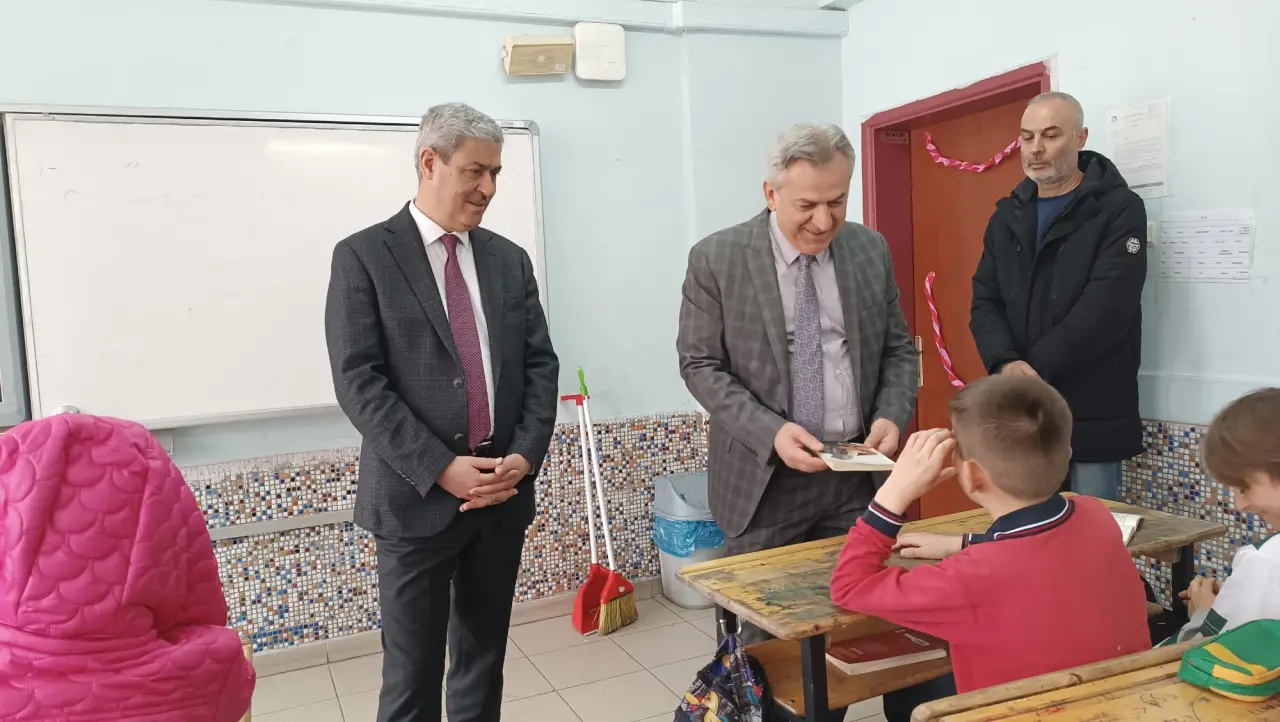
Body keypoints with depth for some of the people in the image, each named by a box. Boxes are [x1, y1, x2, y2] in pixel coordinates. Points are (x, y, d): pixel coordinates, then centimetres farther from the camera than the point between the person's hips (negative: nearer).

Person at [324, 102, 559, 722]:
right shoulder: (363, 256, -4)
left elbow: (540, 364, 8)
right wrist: (442, 469, -17)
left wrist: (524, 455, -8)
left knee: (483, 660, 15)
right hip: (416, 497, -4)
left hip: (504, 493, 4)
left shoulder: (509, 259, 10)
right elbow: (358, 382, -11)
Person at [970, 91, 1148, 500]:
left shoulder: (1119, 210, -5)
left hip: (1092, 417, -4)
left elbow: (1104, 311, -16)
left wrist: (1032, 371, -17)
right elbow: (984, 302, 5)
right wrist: (1005, 364, -14)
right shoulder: (1008, 216, 12)